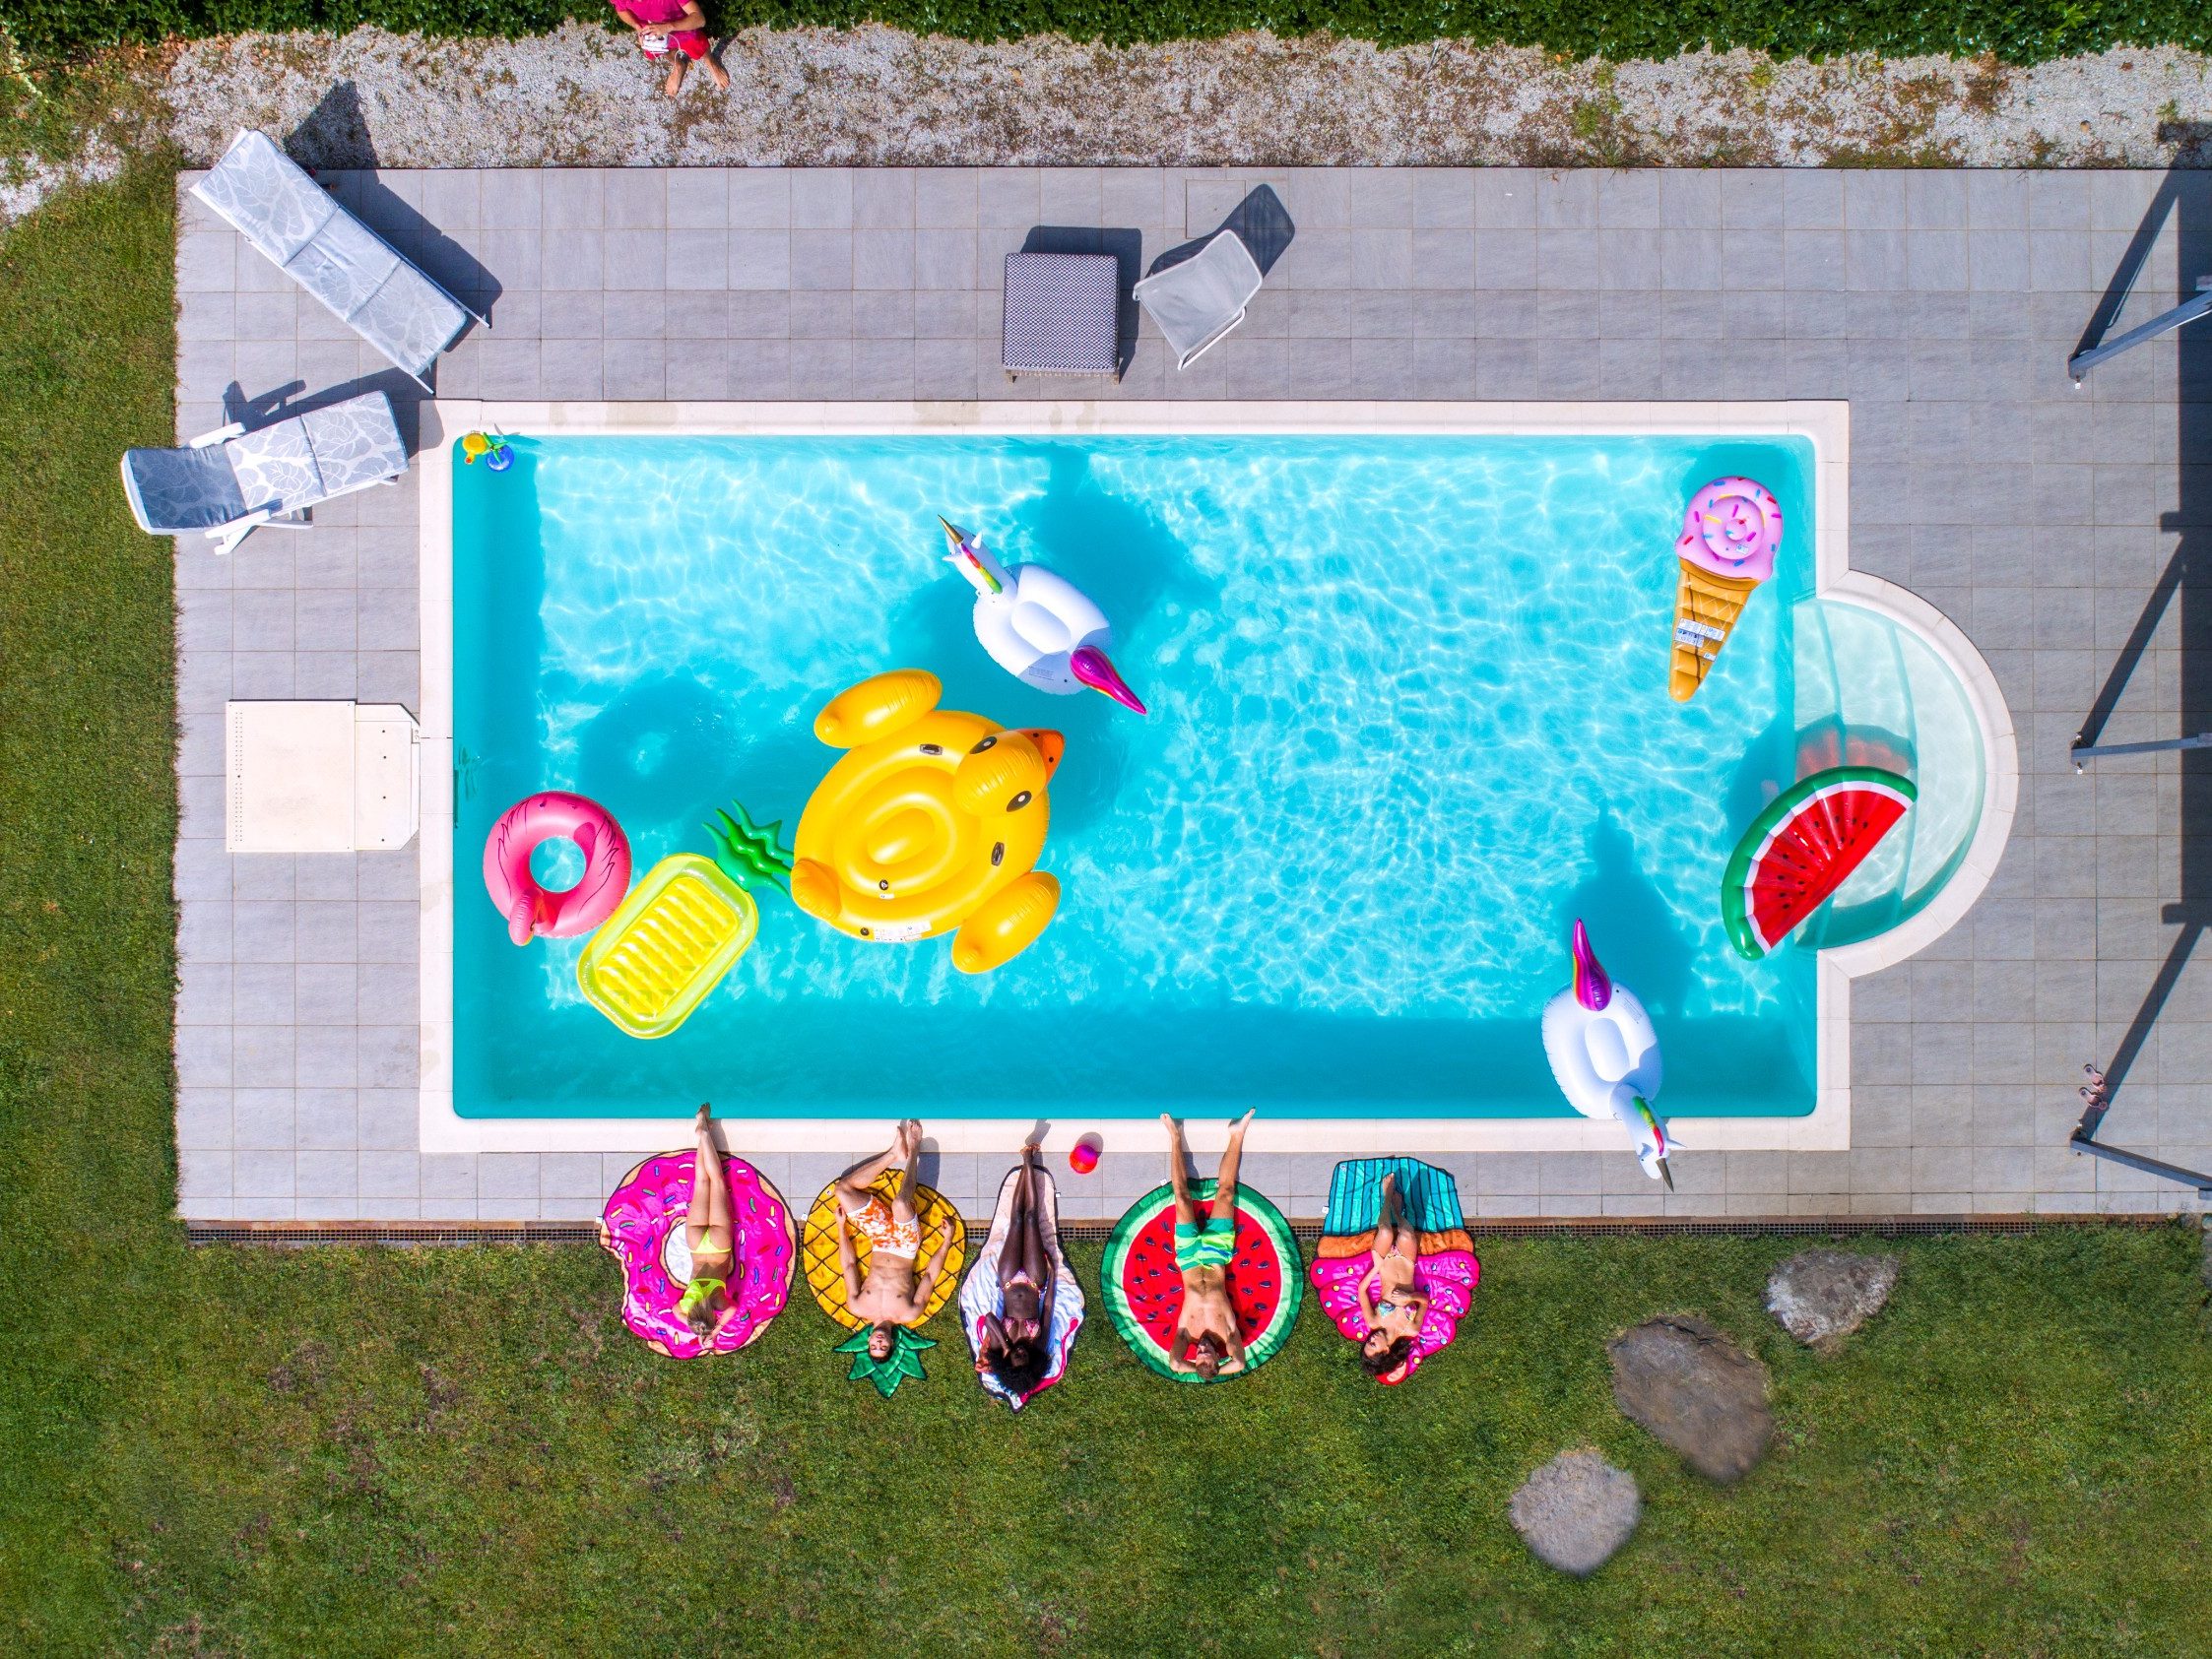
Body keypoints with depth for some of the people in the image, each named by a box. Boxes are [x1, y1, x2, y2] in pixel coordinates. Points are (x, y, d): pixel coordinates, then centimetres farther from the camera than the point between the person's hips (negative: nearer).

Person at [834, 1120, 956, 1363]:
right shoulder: (909, 1314, -21)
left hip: (882, 1242, 0)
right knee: (900, 1203, -32)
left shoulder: (858, 1309, -18)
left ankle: (895, 1153, 0)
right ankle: (910, 1152, -5)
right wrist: (946, 1242, -9)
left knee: (843, 1188, -19)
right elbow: (930, 1276, -11)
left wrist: (841, 1227, -5)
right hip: (903, 1247, 0)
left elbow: (849, 1267, -8)